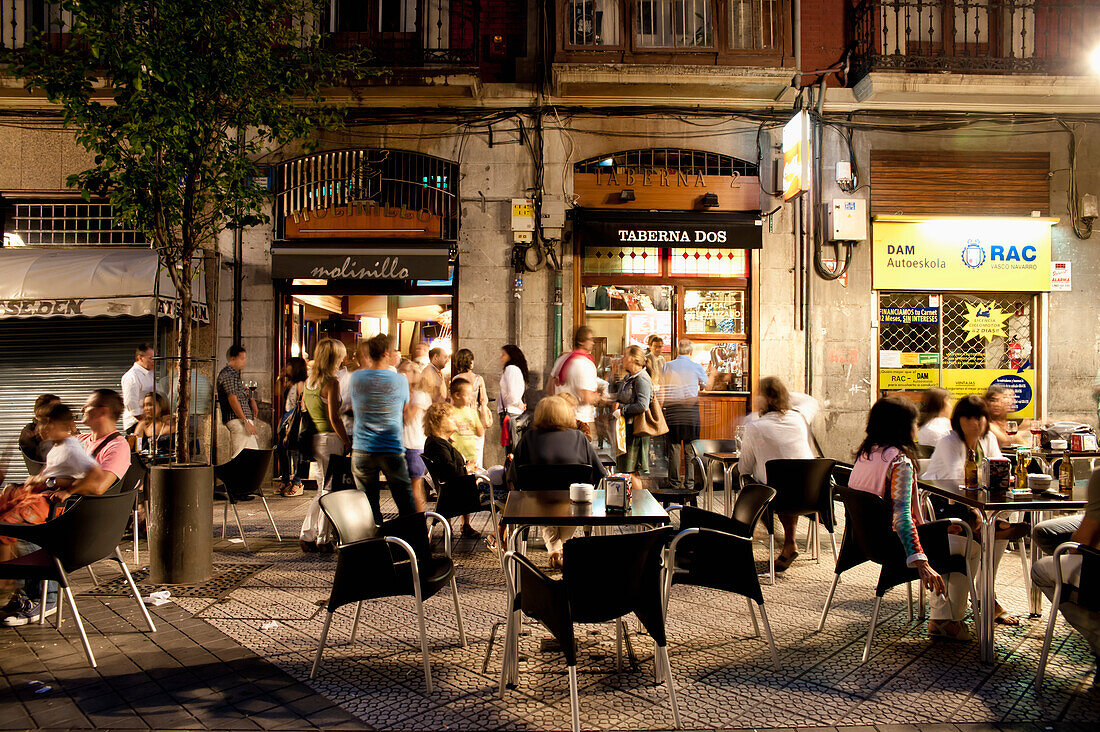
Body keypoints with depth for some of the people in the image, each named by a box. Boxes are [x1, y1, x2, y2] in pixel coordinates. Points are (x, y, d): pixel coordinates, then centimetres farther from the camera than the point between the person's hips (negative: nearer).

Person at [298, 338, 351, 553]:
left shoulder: (308, 381, 11)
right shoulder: (331, 382, -13)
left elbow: (303, 410, 15)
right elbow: (334, 418, -17)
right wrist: (347, 441, -10)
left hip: (313, 438, 8)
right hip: (329, 439, -8)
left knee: (323, 490, 16)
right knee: (329, 491, 1)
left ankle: (307, 536, 17)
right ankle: (324, 540, 6)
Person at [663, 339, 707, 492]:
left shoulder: (668, 366, 1)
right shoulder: (696, 367, 0)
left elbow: (662, 388, 7)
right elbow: (704, 384, 18)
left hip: (673, 411, 1)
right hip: (691, 412, -1)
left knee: (674, 446, 7)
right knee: (690, 448, 5)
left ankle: (674, 482, 9)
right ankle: (689, 482, 7)